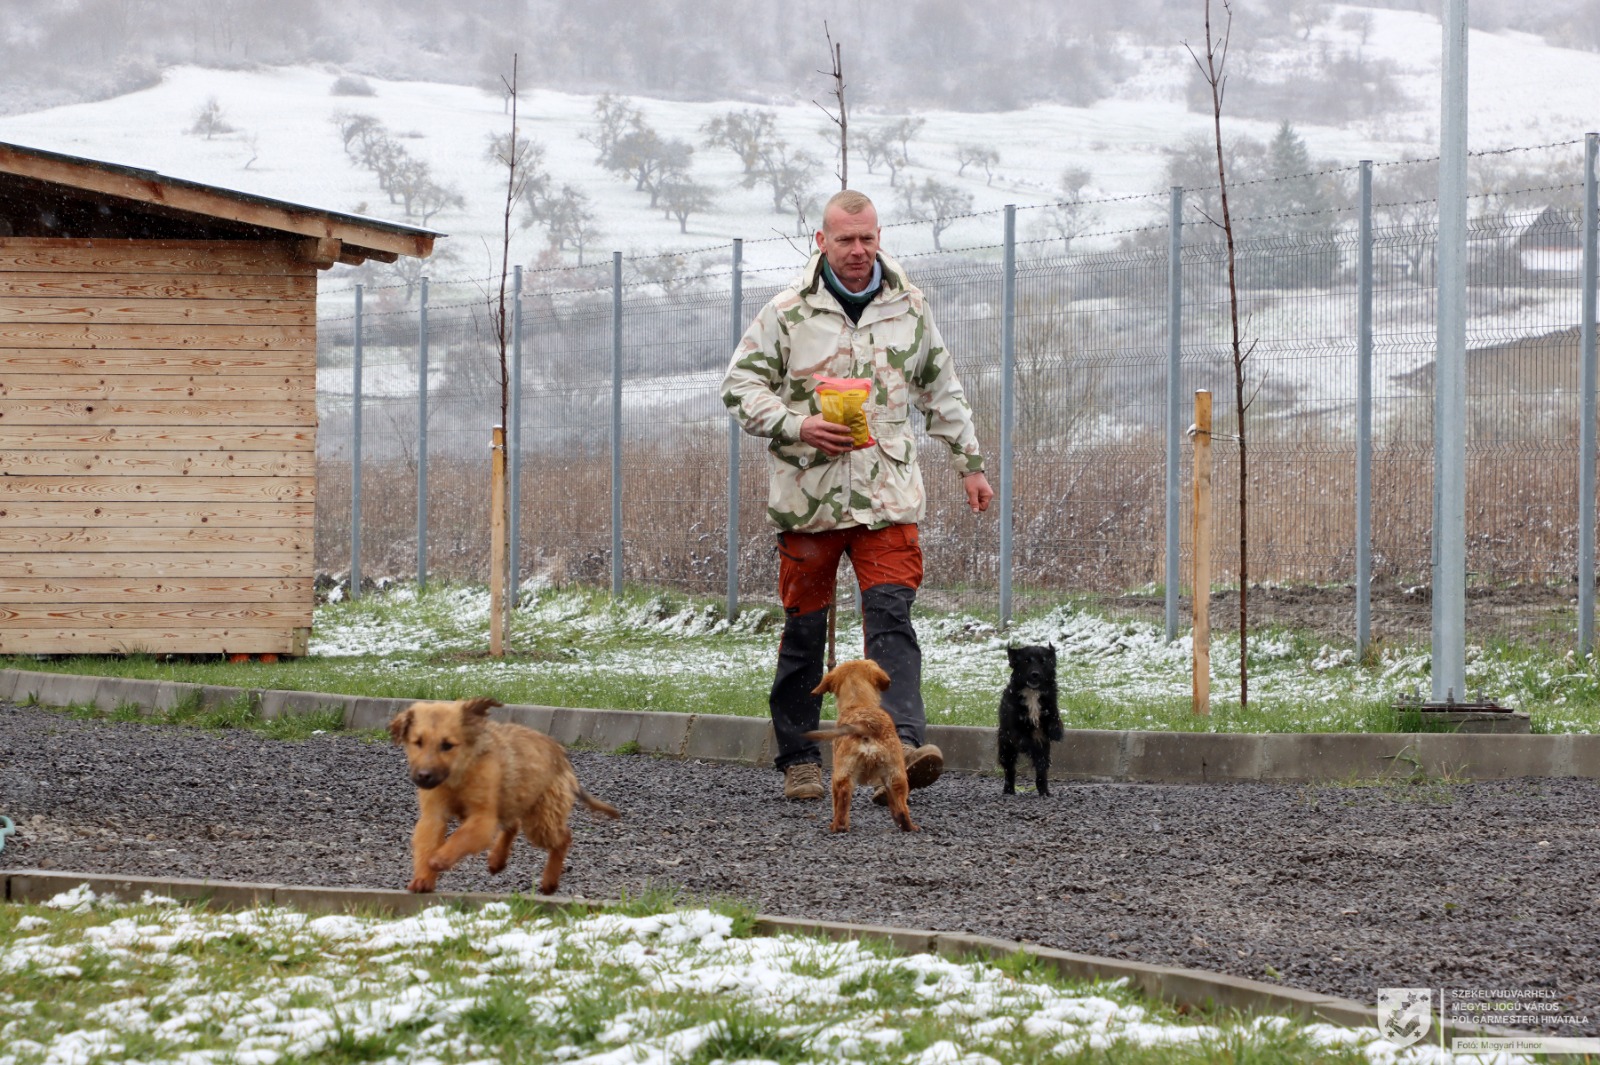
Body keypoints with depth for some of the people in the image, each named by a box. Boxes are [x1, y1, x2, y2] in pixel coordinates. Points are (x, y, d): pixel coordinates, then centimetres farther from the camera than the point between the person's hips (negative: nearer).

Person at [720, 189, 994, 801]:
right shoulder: (788, 313, 0)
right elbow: (740, 386, 1)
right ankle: (798, 759, 15)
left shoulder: (908, 308, 9)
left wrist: (970, 463, 21)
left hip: (887, 494, 1)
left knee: (891, 615, -14)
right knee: (804, 627, 5)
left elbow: (942, 392, 21)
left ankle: (902, 745, -27)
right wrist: (797, 427, -14)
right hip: (808, 493, -1)